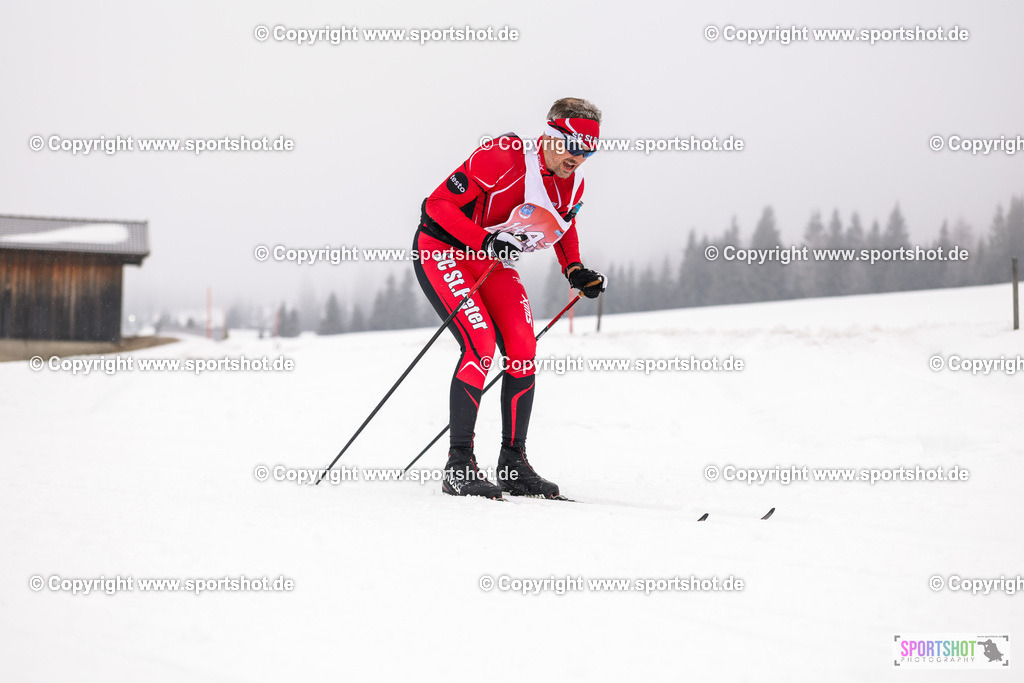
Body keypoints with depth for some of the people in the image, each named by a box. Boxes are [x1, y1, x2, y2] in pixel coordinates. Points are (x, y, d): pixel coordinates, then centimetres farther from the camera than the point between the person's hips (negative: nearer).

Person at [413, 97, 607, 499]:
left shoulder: (572, 185, -4)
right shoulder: (503, 160, -27)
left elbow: (564, 226, 17)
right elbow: (440, 203, -25)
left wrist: (575, 271, 0)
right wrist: (486, 240, -36)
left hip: (495, 262, 7)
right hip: (443, 250, -7)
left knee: (523, 351, -8)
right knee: (481, 343, -23)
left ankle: (513, 464, 1)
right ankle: (458, 465, -18)